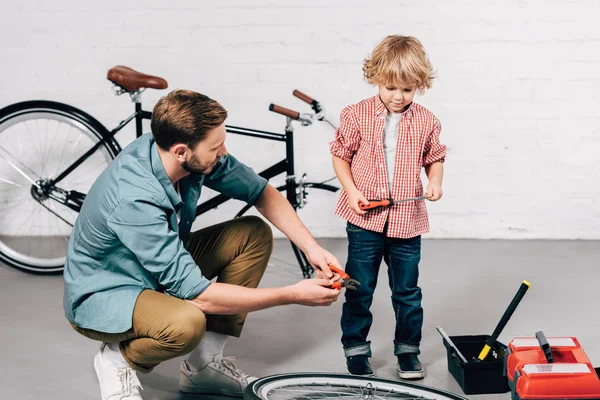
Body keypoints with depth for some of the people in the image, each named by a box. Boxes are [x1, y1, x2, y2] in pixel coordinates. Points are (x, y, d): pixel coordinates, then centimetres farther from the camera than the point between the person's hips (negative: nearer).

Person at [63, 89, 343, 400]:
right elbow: (196, 293, -35)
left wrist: (310, 247, -13)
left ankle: (203, 366, 1)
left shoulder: (195, 157, -15)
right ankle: (118, 359, -4)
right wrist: (293, 295, -30)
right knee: (187, 322, -39)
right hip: (102, 295, -8)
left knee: (255, 234, -5)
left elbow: (262, 193, 1)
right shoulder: (135, 199, -36)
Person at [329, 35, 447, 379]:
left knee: (408, 292, 11)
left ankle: (408, 350, 26)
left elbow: (435, 157, 13)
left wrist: (435, 180, -7)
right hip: (365, 219, -1)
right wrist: (351, 191, -9)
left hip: (407, 221, 1)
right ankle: (356, 349, 20)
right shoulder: (357, 115, -5)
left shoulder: (426, 121, 0)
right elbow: (341, 154, 3)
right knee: (360, 290, 7)